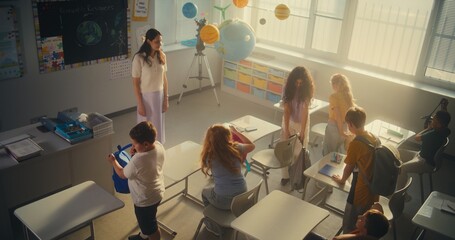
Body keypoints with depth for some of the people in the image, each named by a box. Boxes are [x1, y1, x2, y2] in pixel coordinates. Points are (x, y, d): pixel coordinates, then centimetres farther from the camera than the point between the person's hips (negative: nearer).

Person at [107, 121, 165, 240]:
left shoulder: (137, 160, -38)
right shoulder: (159, 146, -16)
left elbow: (123, 174, -16)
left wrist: (113, 161, 2)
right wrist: (136, 153, -12)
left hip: (145, 199, -9)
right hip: (156, 192, 9)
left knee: (150, 227, 19)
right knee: (145, 221, 35)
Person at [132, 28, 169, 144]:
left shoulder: (161, 56, -1)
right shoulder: (139, 58, -17)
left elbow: (164, 78, 5)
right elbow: (135, 83, -13)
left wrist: (166, 98, 4)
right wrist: (140, 104, -13)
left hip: (159, 96, 5)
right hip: (146, 97, -5)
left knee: (158, 125, 16)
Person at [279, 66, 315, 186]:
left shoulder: (307, 90, -20)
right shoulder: (288, 88, -17)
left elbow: (305, 111, -24)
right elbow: (286, 110, -19)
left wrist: (302, 132, -27)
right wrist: (286, 130, -24)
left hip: (302, 122, -1)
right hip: (289, 120, 1)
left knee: (300, 151, 2)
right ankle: (285, 175, 21)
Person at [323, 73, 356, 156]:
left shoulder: (333, 97, -20)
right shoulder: (348, 95, -1)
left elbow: (337, 115, -22)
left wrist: (341, 132, -17)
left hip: (334, 126, -7)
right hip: (344, 126, 7)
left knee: (329, 153, 10)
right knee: (340, 152, 21)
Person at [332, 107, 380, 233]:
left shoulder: (355, 143, -23)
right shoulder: (374, 138, 0)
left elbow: (349, 168, -11)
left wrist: (342, 180, 7)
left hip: (361, 191, -7)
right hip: (374, 187, 8)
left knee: (349, 226, 12)